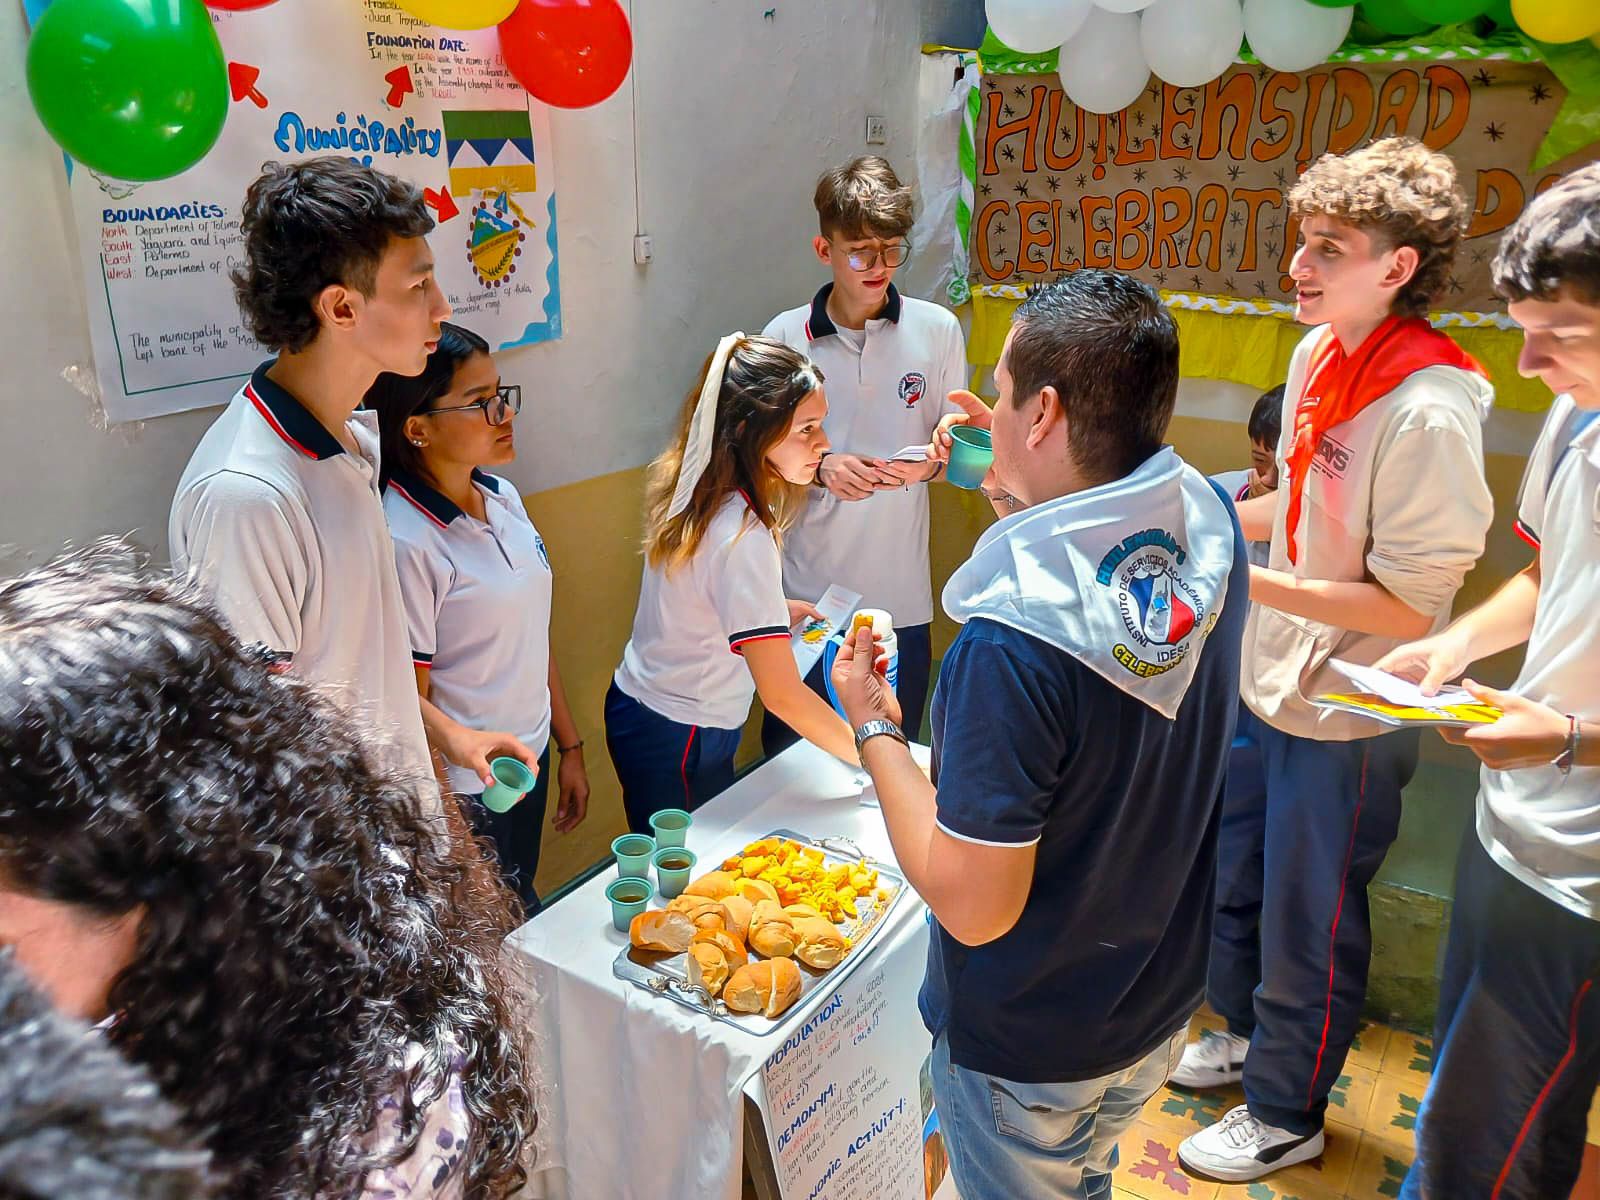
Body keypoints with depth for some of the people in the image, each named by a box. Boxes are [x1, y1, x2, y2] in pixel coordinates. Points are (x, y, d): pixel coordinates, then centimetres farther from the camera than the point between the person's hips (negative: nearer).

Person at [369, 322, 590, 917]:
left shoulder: (503, 496, 1)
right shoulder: (403, 540, -23)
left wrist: (569, 746, 13)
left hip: (529, 763, 7)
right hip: (465, 797, -7)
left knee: (521, 910, 23)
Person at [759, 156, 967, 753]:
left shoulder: (937, 330, -1)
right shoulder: (785, 337, -3)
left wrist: (929, 463, -15)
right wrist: (820, 468, -16)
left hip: (900, 596, 1)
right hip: (805, 591, 0)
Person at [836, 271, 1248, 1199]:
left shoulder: (1011, 649, -36)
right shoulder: (1211, 529, -13)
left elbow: (974, 907, -28)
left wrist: (874, 727, -18)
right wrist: (1017, 489, 8)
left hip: (1028, 1052, -6)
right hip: (1165, 1004, 6)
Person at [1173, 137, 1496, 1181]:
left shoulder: (1428, 411, -26)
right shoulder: (1320, 352, -1)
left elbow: (1409, 604, -24)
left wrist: (1245, 580, -28)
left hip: (1349, 716, -8)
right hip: (1270, 684, 8)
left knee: (1307, 929, 12)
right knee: (1233, 883, 25)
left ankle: (1288, 1115, 37)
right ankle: (1247, 1035, 52)